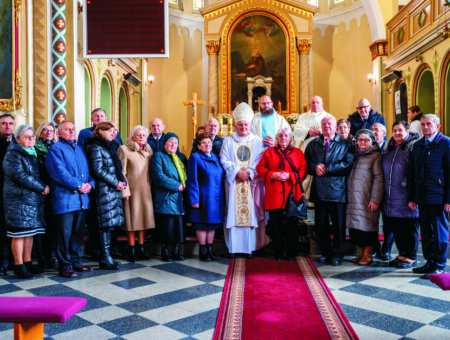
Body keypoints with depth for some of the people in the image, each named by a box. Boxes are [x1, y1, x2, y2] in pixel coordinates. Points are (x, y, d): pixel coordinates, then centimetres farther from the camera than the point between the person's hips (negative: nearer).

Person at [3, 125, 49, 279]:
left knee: (30, 232, 9)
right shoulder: (13, 154, -7)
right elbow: (20, 176, -17)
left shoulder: (33, 154, 17)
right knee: (19, 233, -3)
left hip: (34, 199, 7)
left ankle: (27, 263, 16)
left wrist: (42, 187, 2)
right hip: (19, 199, -7)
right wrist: (42, 188, -13)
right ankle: (19, 266, 4)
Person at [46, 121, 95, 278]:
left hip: (82, 198, 7)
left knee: (78, 232, 13)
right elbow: (60, 172, -15)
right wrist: (79, 185, -16)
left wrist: (90, 184, -3)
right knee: (65, 233, -2)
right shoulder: (56, 149, -3)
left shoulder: (79, 148, 20)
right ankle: (65, 265, 7)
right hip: (65, 198, -7)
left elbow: (89, 169, 16)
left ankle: (76, 261, 23)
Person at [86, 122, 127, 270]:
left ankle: (107, 255, 14)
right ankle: (105, 257, 1)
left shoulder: (109, 146, 19)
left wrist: (122, 180, 3)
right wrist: (116, 183, -12)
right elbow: (98, 170, -14)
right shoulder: (96, 147, -6)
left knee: (111, 223, 8)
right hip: (105, 189, -8)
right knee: (106, 223, -6)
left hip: (114, 189, 8)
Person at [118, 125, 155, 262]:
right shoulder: (124, 149, -3)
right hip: (132, 189, -5)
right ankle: (132, 250, 7)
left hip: (146, 189, 5)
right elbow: (121, 171, -7)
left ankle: (141, 249, 15)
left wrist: (151, 186, 9)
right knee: (132, 218, -1)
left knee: (144, 217, 7)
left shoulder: (149, 151, 13)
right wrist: (124, 189, -13)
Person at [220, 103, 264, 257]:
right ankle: (233, 247, 2)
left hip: (250, 182, 0)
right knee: (233, 212, -2)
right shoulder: (228, 141, 8)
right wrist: (237, 172, -12)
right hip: (233, 182, 0)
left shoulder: (256, 140, 8)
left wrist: (249, 172, -13)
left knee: (250, 212, -1)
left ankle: (249, 246, 4)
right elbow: (224, 161, 0)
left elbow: (259, 161, 2)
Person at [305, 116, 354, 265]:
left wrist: (327, 168, -12)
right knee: (321, 225, 9)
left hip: (337, 190, -3)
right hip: (319, 190, 3)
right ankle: (325, 253, 21)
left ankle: (337, 255, 15)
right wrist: (315, 168, -10)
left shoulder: (345, 144, 4)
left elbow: (348, 164, -9)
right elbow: (307, 164, 11)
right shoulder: (313, 144, 15)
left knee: (339, 225, 4)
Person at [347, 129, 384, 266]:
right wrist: (348, 195, 4)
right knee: (356, 225, 8)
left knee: (367, 225, -2)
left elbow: (378, 178, -11)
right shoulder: (355, 155, 15)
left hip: (366, 198, -6)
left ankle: (367, 255, 8)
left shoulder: (375, 155, -3)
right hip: (353, 198, 6)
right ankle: (360, 254, 17)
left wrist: (375, 199, -17)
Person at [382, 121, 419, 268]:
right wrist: (385, 192, 16)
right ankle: (402, 254, 26)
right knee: (396, 228, 13)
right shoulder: (389, 149, 17)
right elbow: (384, 172, 22)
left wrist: (407, 183, -20)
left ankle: (411, 257, 13)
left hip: (406, 198, -7)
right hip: (392, 198, 7)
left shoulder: (413, 146, -5)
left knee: (409, 228, 3)